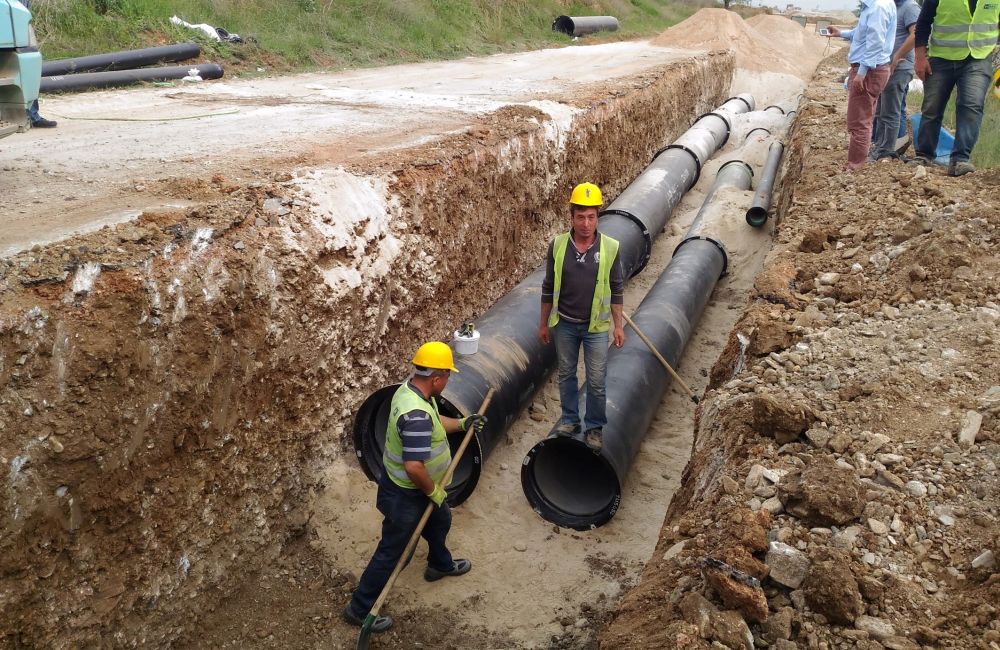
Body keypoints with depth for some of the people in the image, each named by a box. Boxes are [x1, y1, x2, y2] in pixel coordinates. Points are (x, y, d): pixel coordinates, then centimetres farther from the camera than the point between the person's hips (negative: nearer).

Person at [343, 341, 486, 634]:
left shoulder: (412, 389, -6)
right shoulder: (416, 414, -38)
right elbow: (414, 467, -38)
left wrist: (463, 423, 8)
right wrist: (433, 491, -21)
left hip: (415, 487, 10)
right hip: (405, 493, -10)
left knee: (440, 521, 32)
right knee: (392, 551, 7)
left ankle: (440, 565, 59)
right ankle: (360, 608, 23)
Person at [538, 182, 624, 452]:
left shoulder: (610, 247, -12)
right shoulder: (558, 245, -9)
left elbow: (616, 289, -1)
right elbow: (549, 287, 1)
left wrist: (618, 325, 0)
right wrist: (544, 323, 5)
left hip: (596, 326, -1)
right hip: (564, 324, 2)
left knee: (596, 381, 6)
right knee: (566, 374, 17)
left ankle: (594, 427, 24)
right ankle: (570, 419, 35)